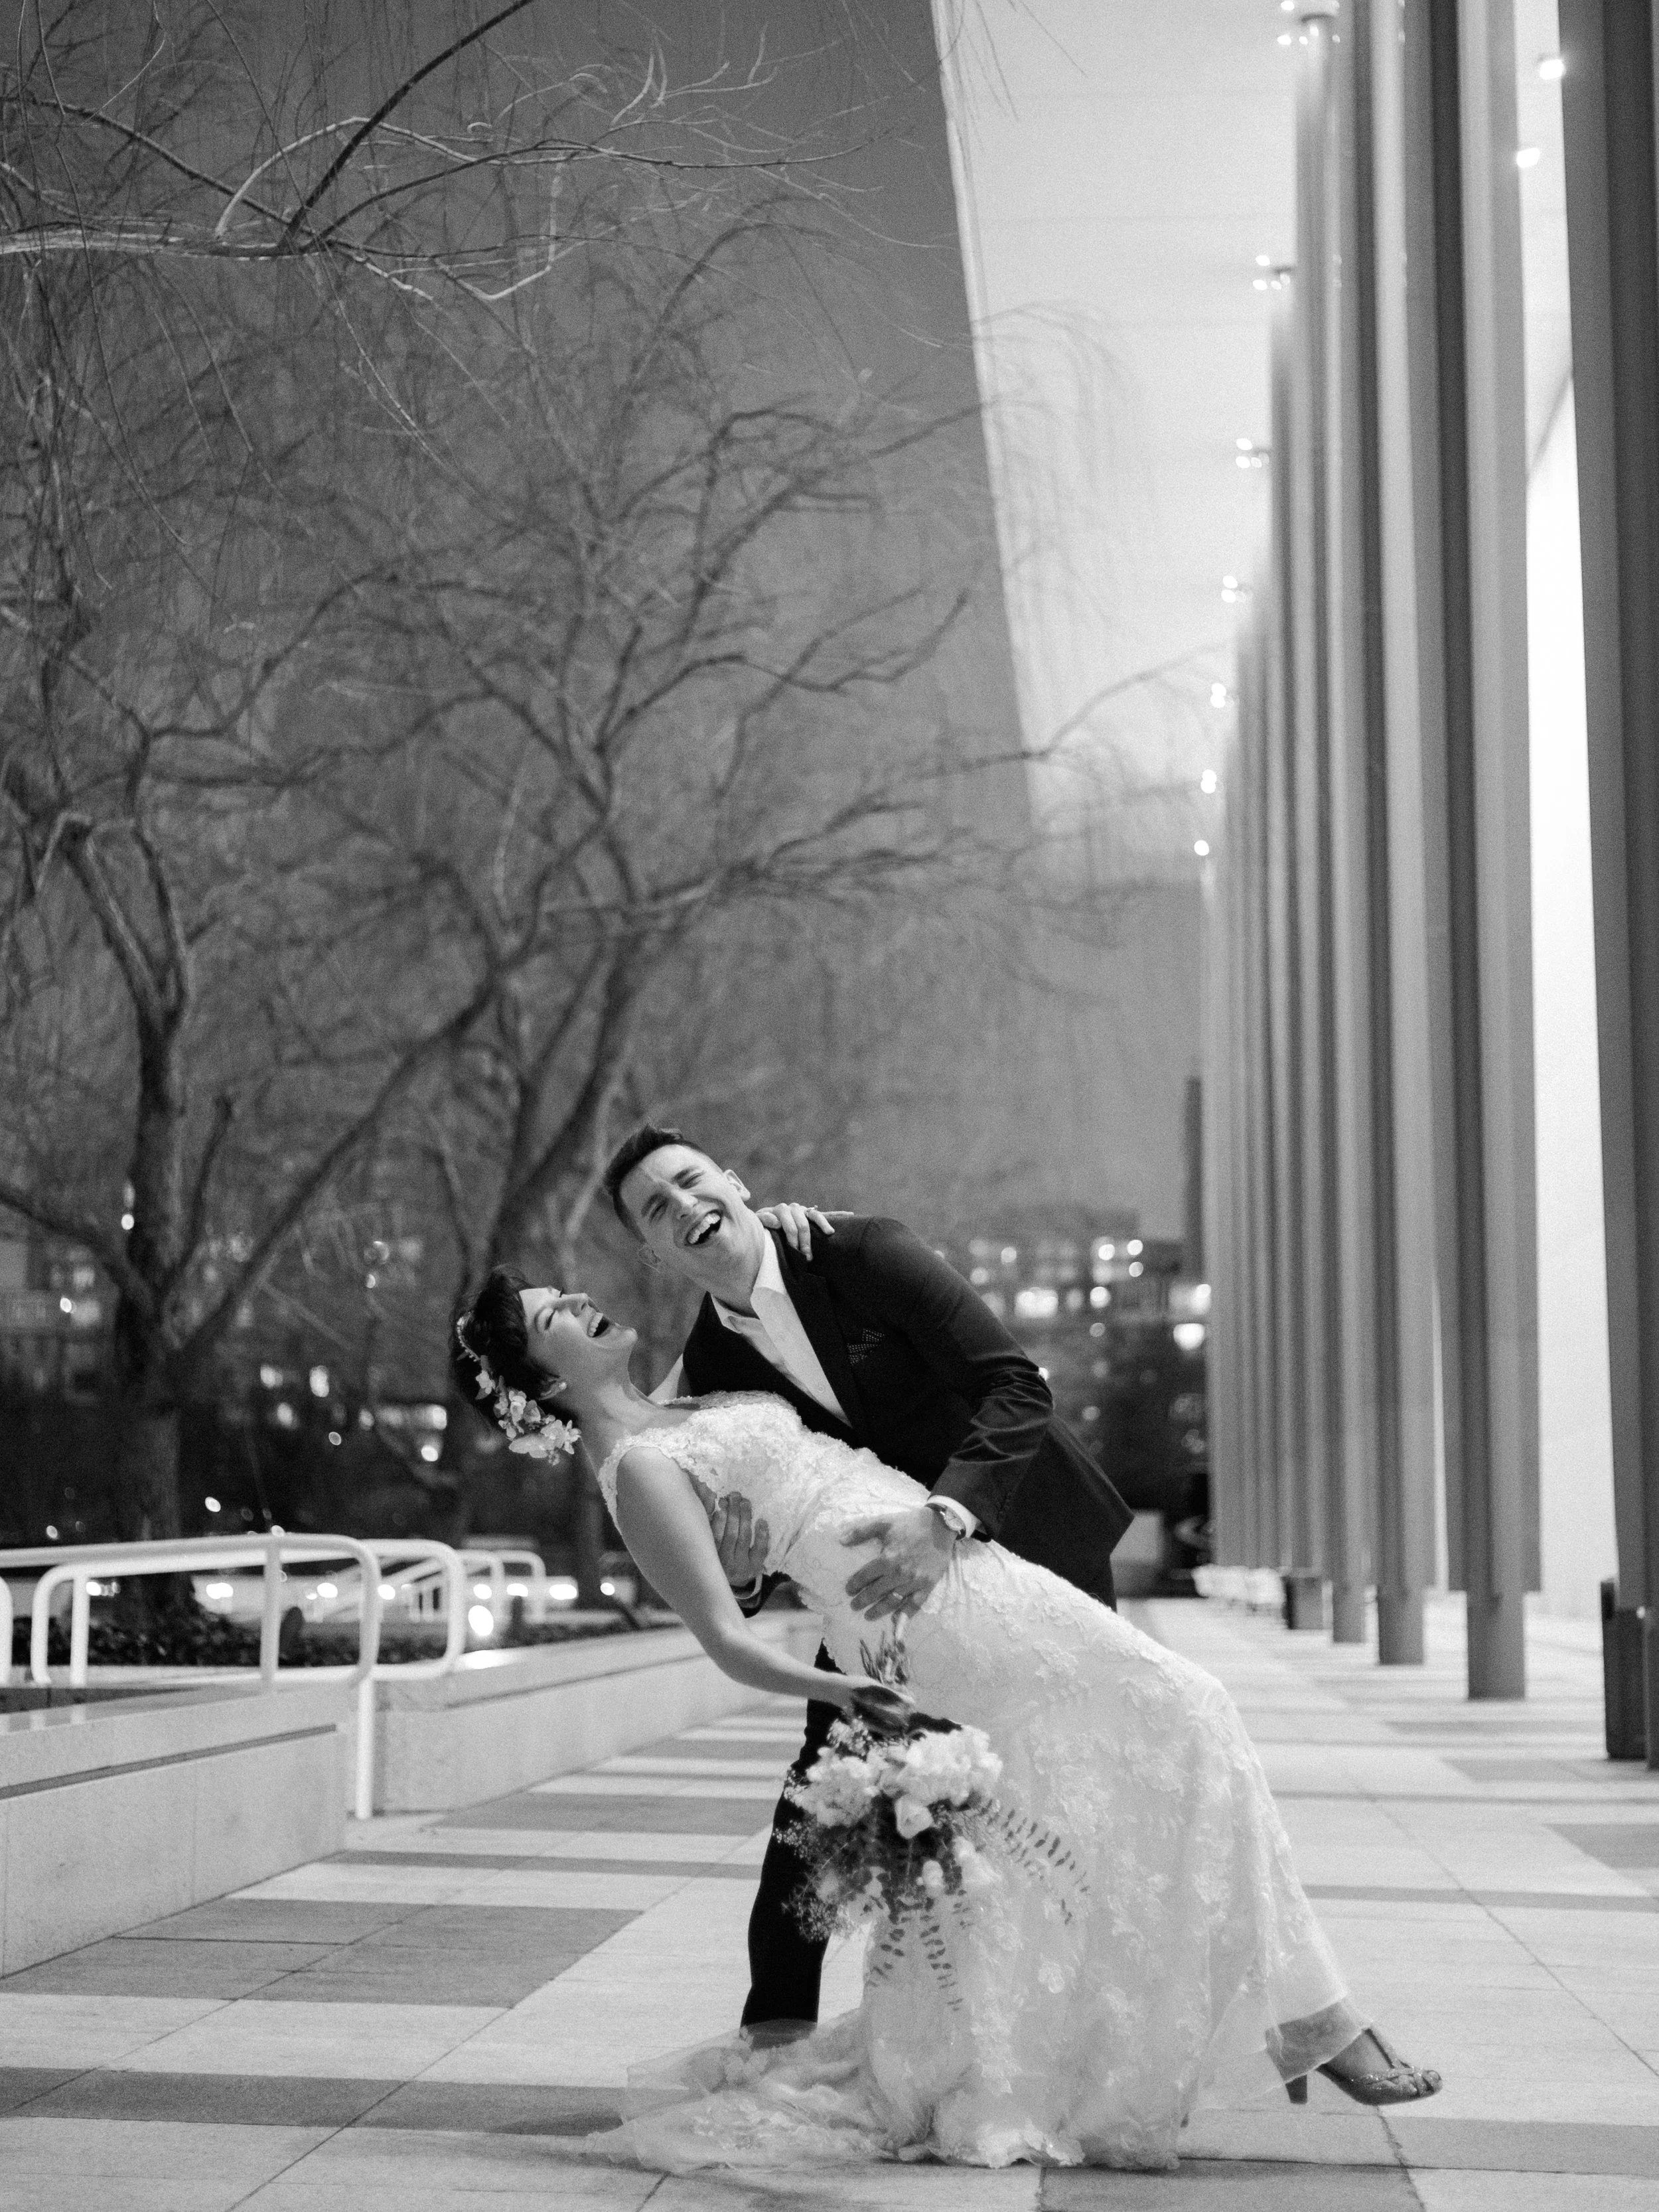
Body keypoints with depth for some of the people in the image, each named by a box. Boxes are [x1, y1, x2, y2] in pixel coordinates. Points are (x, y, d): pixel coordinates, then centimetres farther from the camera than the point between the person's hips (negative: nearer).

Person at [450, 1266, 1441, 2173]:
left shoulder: (675, 1415, 18)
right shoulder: (639, 1470, -10)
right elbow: (726, 1636, -20)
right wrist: (833, 1687, -34)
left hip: (961, 1571, 9)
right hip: (920, 1607, -9)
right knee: (1181, 1718, -9)